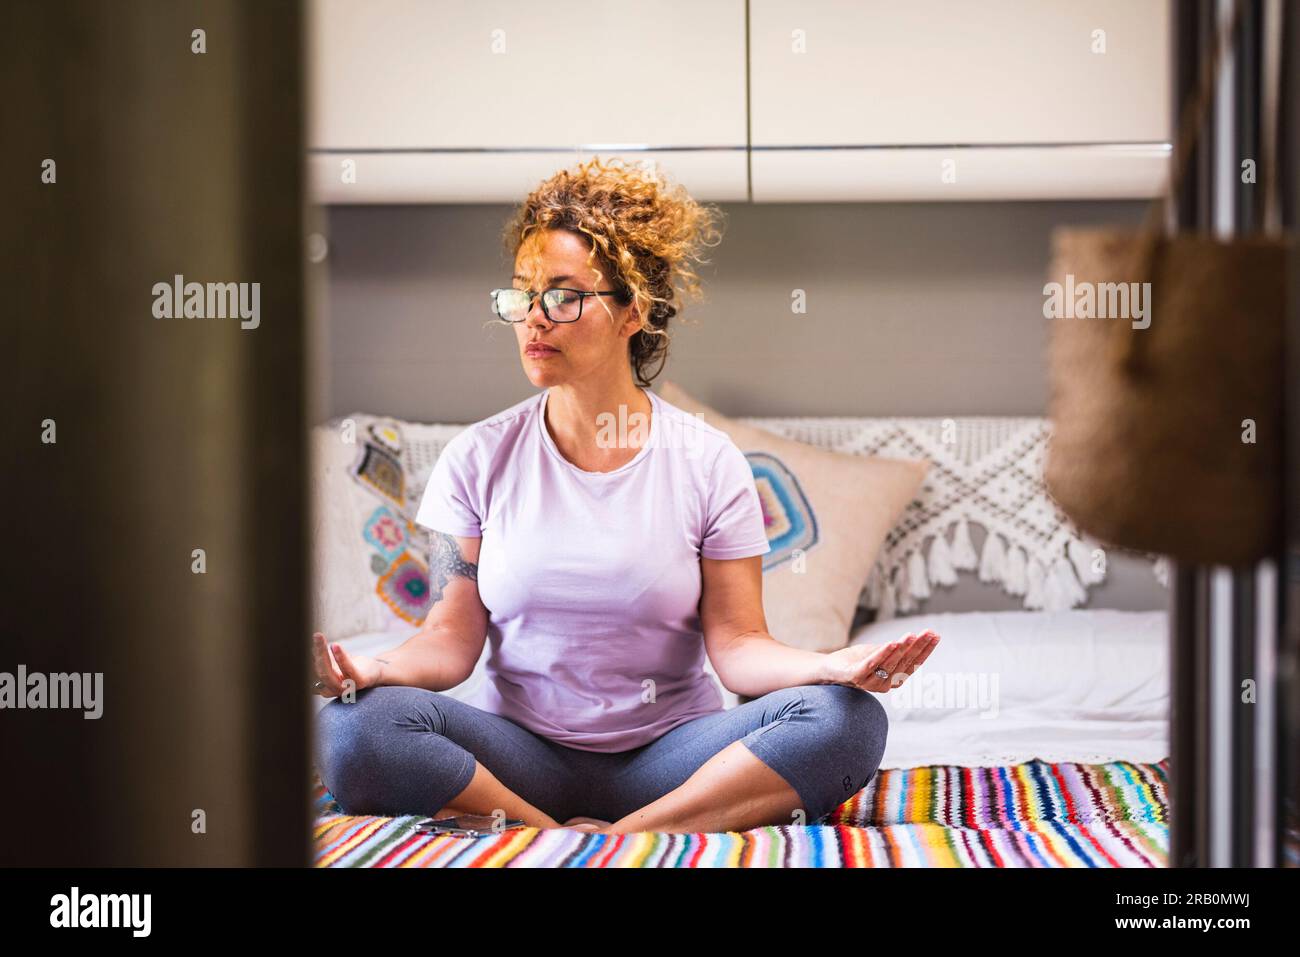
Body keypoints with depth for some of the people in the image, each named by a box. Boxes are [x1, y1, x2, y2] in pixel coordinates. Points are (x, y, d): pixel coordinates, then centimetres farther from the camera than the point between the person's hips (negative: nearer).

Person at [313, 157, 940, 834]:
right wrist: (374, 669, -23)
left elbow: (737, 645, -4)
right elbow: (453, 638, 0)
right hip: (518, 757, 1)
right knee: (354, 726, -29)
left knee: (847, 721, -26)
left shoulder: (707, 463, 0)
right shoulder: (478, 460, 4)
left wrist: (829, 665, -26)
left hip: (668, 755, 0)